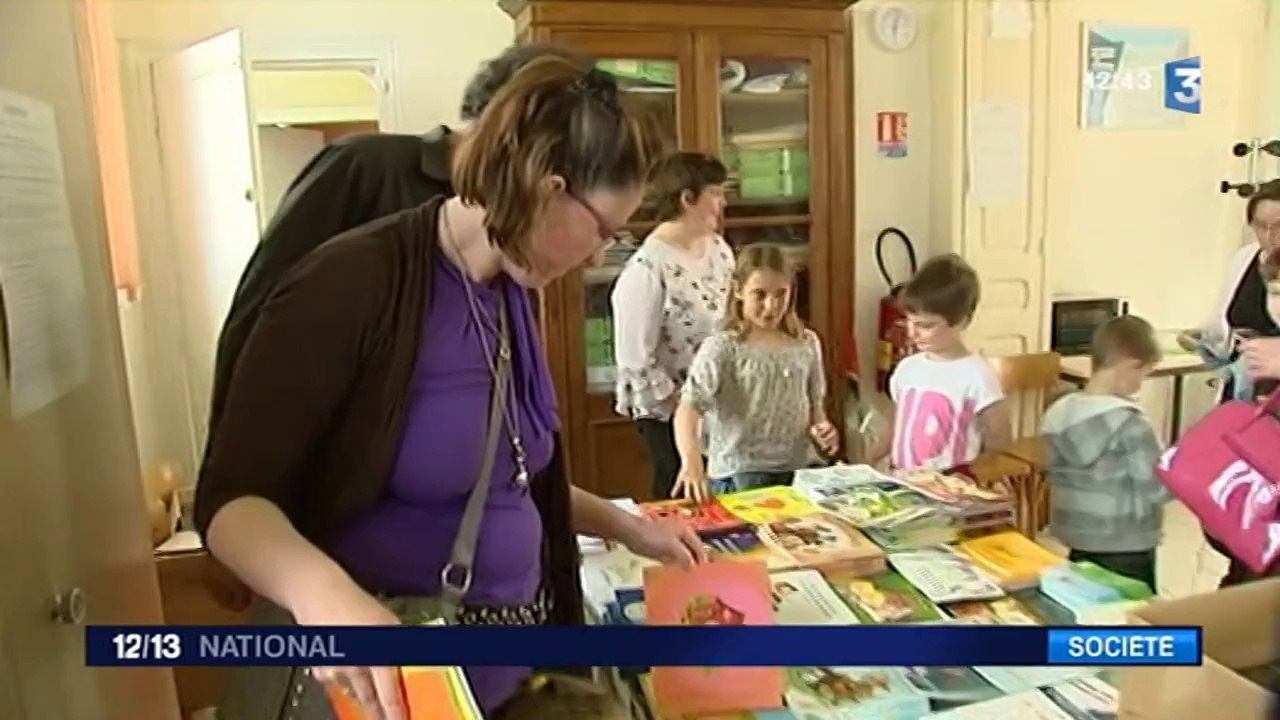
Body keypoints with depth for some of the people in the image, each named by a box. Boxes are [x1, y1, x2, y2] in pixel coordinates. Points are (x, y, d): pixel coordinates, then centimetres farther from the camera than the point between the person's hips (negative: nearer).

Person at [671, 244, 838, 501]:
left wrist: (821, 428, -3)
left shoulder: (807, 343, 7)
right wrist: (691, 462, -37)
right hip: (740, 475, -5)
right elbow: (689, 407, -20)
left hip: (799, 469, 5)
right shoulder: (722, 348, -10)